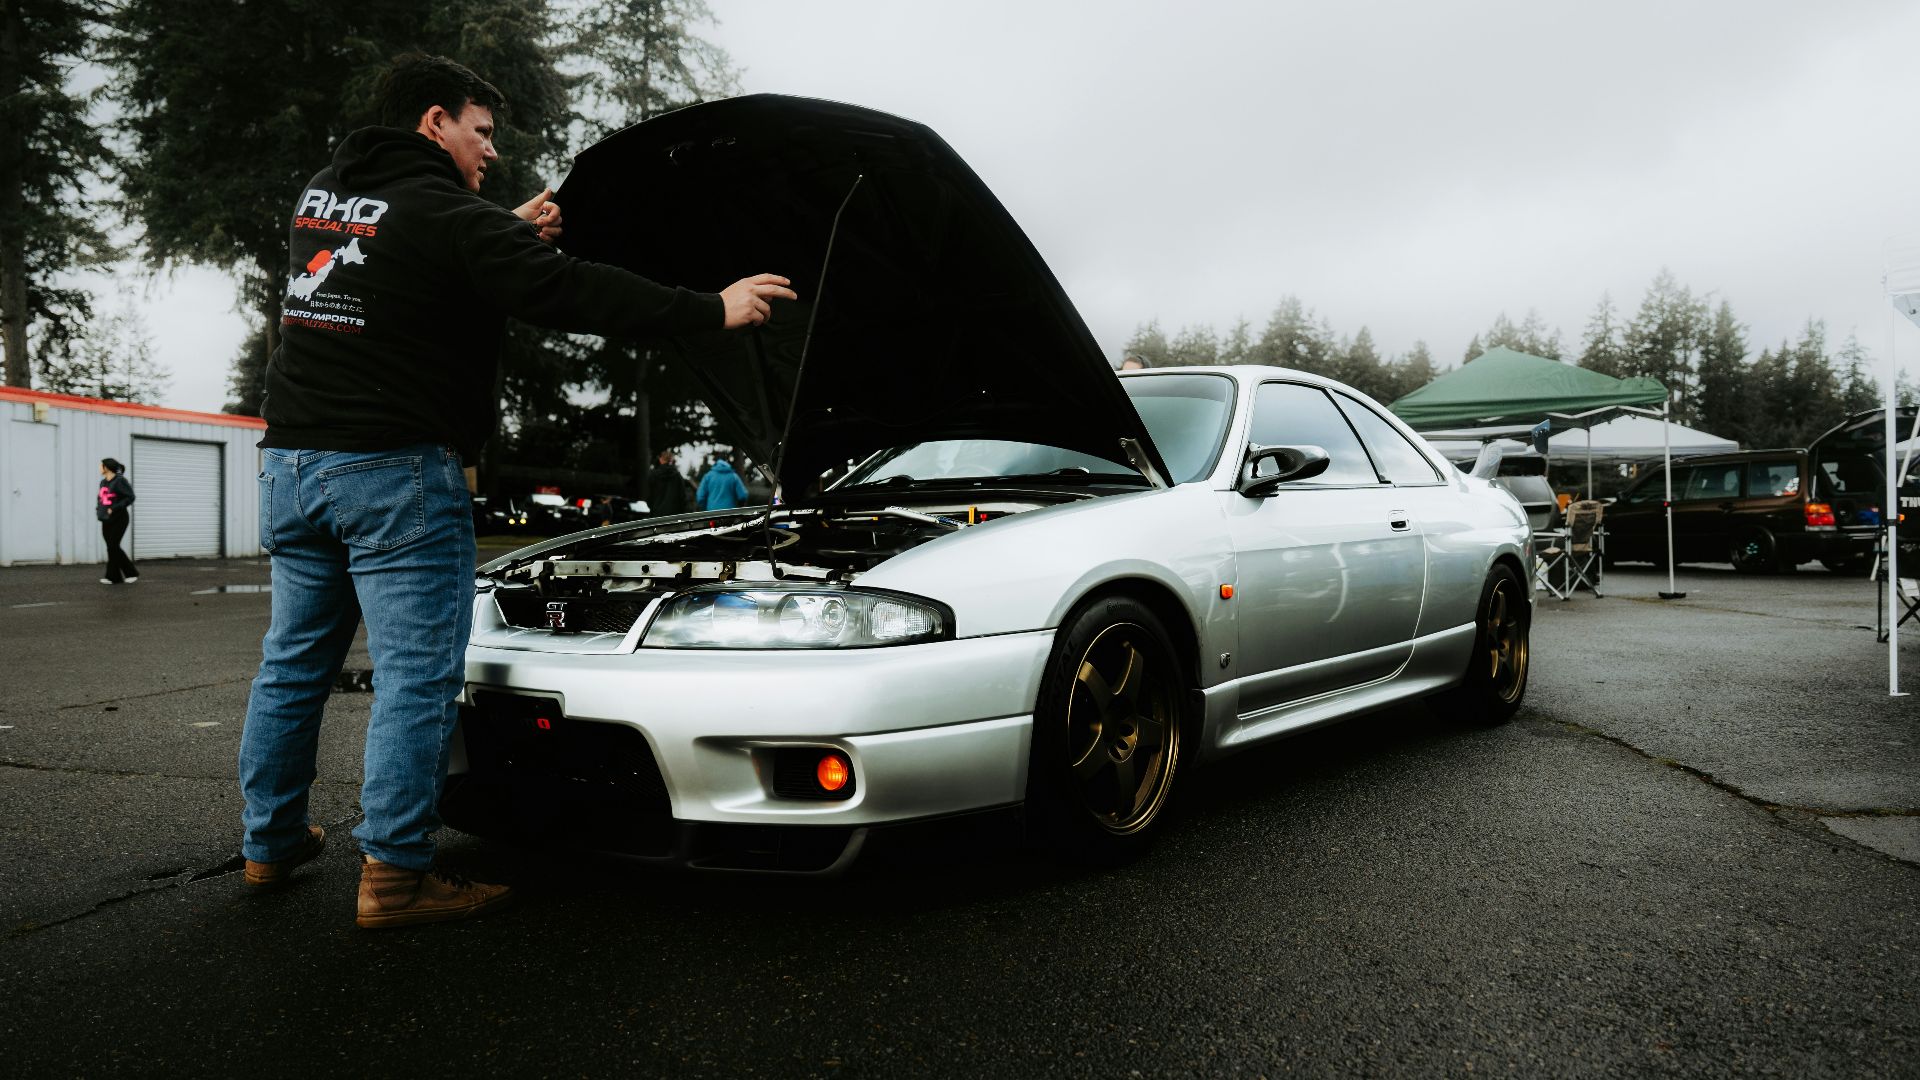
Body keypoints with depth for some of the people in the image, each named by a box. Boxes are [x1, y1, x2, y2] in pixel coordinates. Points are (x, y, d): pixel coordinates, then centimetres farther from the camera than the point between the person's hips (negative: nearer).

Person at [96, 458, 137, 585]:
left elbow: (130, 497, -17)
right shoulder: (103, 482, 12)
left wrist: (114, 509, -21)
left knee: (113, 547, -9)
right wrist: (98, 509, 7)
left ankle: (112, 576, 1)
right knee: (112, 547, 5)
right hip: (106, 520, 8)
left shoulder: (119, 480, -11)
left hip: (118, 520, -8)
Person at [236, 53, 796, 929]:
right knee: (416, 676, -4)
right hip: (394, 471, -9)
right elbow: (569, 295, -17)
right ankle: (394, 876, -2)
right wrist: (713, 309, -12)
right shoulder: (444, 215, -10)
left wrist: (509, 236, 24)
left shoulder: (319, 195, 16)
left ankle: (270, 842, 29)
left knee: (294, 661, 17)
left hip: (291, 462, 9)